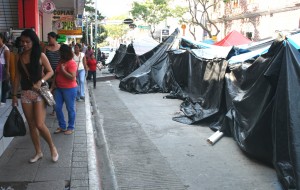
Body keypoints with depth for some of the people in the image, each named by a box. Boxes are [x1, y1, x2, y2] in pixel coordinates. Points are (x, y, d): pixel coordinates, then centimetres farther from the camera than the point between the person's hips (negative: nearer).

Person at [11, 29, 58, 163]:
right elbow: (17, 77, 9)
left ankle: (52, 147, 14)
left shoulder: (40, 55, -5)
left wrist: (40, 82, -19)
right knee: (31, 125, 10)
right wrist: (14, 95, 9)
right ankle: (38, 152, 25)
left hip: (39, 92, -4)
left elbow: (50, 72, -2)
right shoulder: (19, 57, 5)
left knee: (40, 125, -11)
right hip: (25, 93, 4)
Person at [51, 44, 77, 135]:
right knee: (57, 108, 8)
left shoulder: (72, 63, -14)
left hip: (69, 89, -8)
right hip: (59, 88, 8)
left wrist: (63, 70, -20)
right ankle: (62, 126, 22)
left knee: (70, 109, 5)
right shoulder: (60, 62, 11)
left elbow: (72, 77, -23)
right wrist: (53, 84, 9)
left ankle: (71, 127, 19)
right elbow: (56, 73, 18)